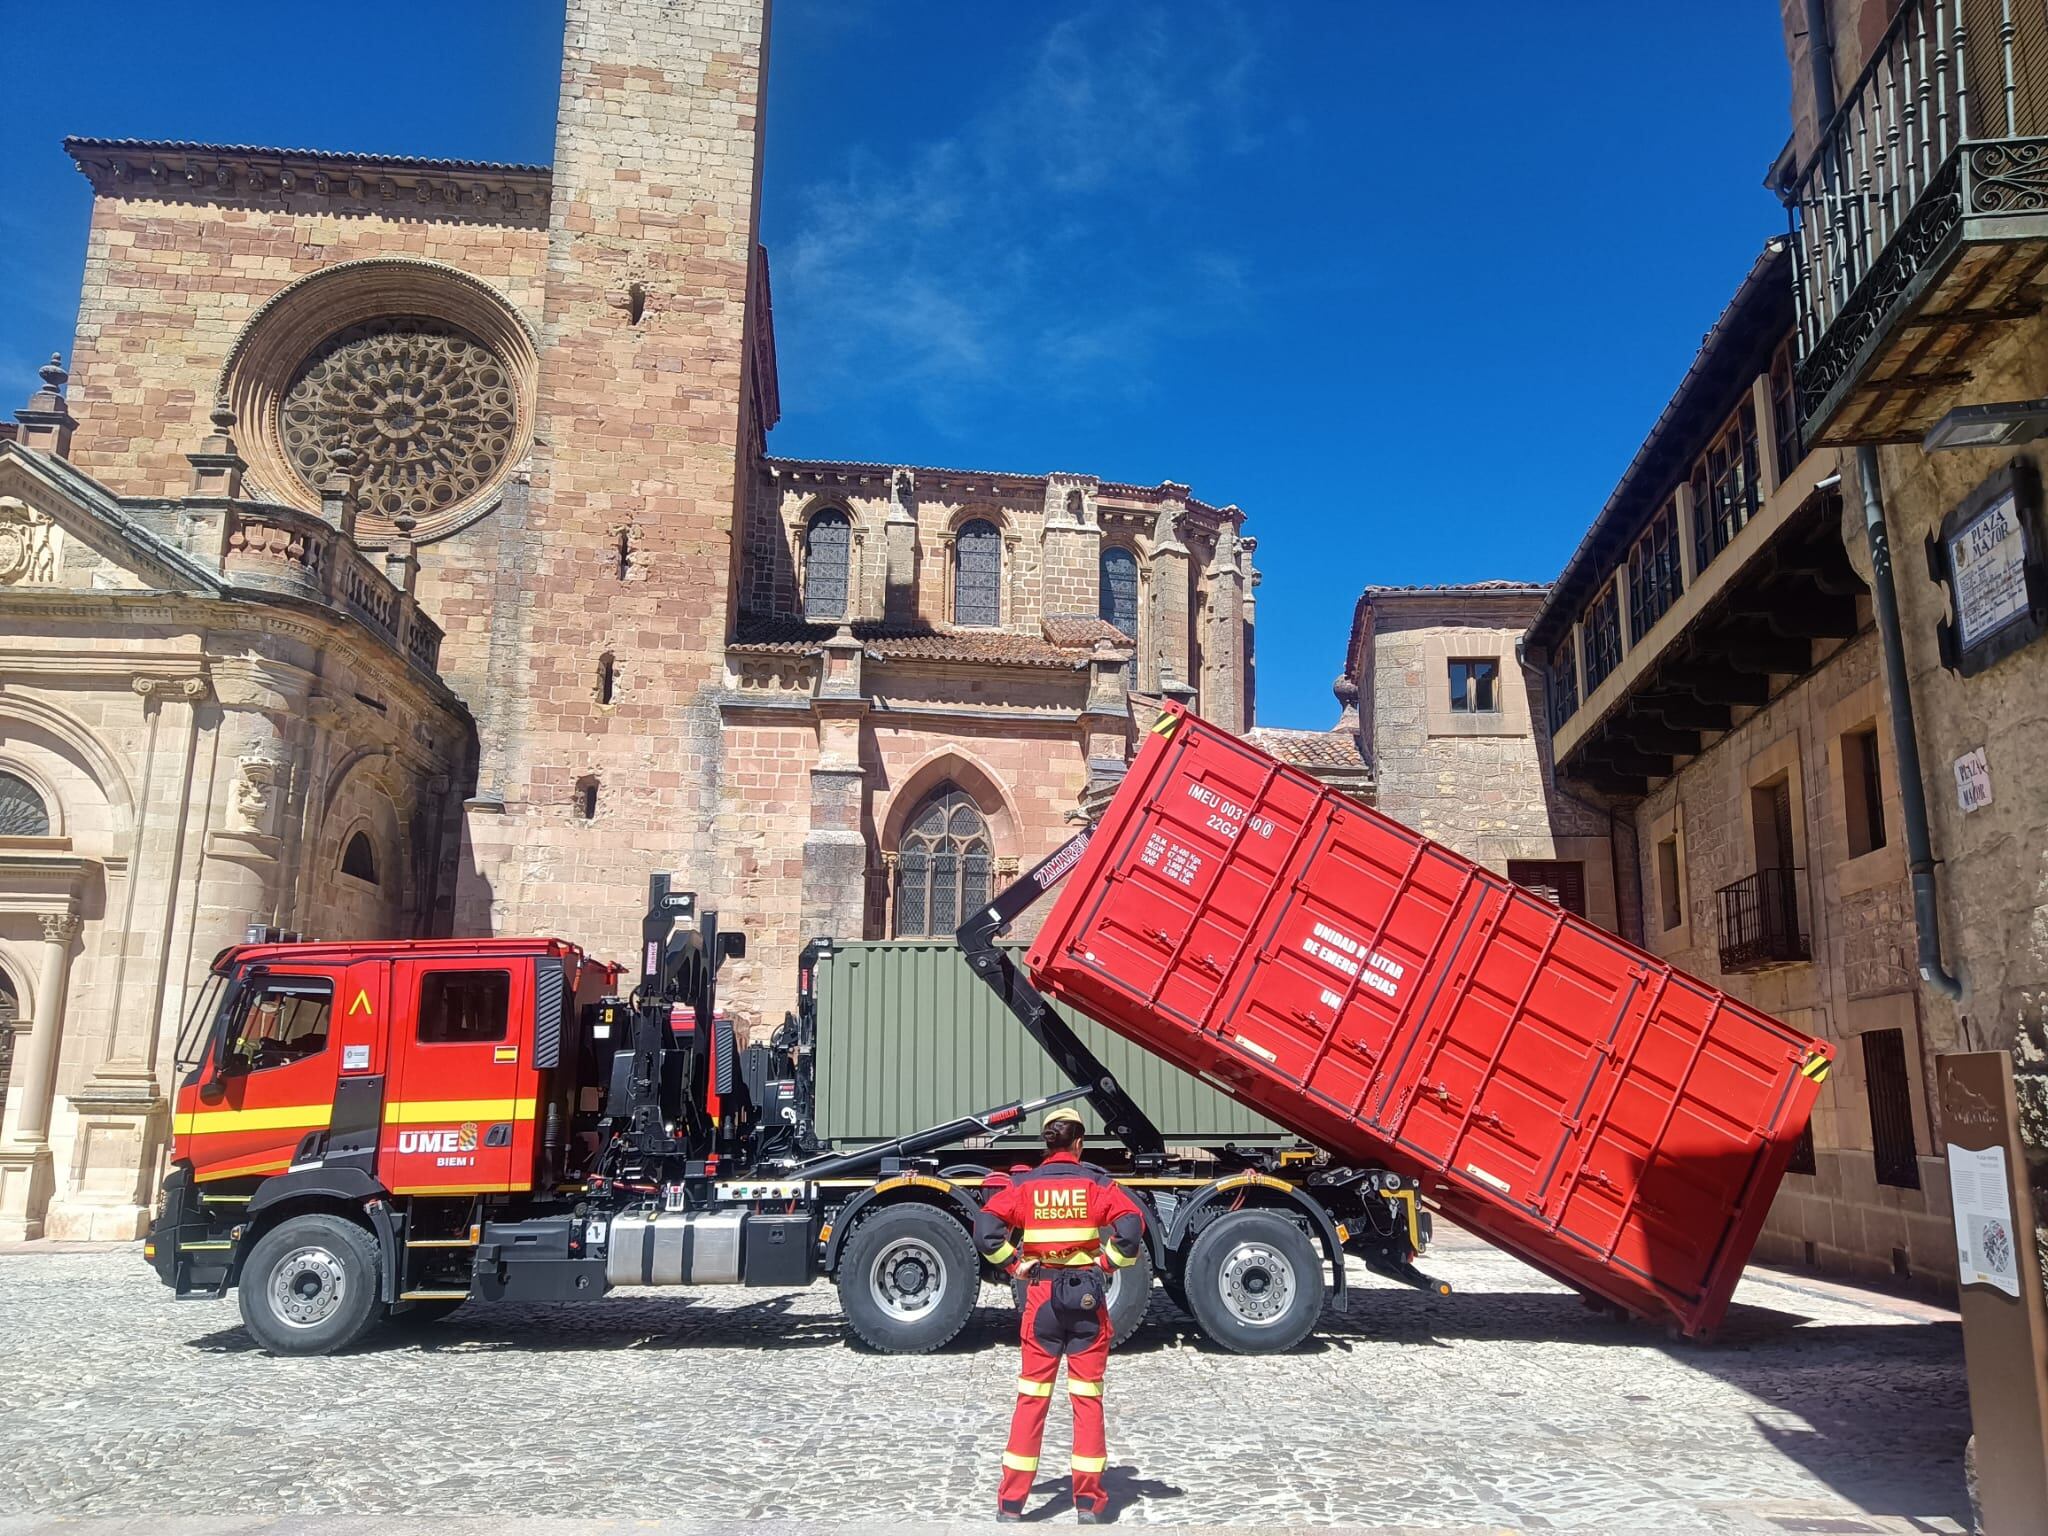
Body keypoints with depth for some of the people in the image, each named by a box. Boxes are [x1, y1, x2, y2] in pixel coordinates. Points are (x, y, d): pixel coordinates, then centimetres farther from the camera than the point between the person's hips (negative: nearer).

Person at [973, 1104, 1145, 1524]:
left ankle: (1011, 1502, 10)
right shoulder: (1096, 1182, -1)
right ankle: (1088, 1503, 11)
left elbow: (986, 1228, -10)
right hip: (1088, 1297, -1)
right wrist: (1108, 1262, -3)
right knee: (1087, 1398, 7)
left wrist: (1015, 1265, -1)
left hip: (1041, 1295, 1)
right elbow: (1131, 1225, -15)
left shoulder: (1025, 1184, 2)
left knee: (1031, 1398, 8)